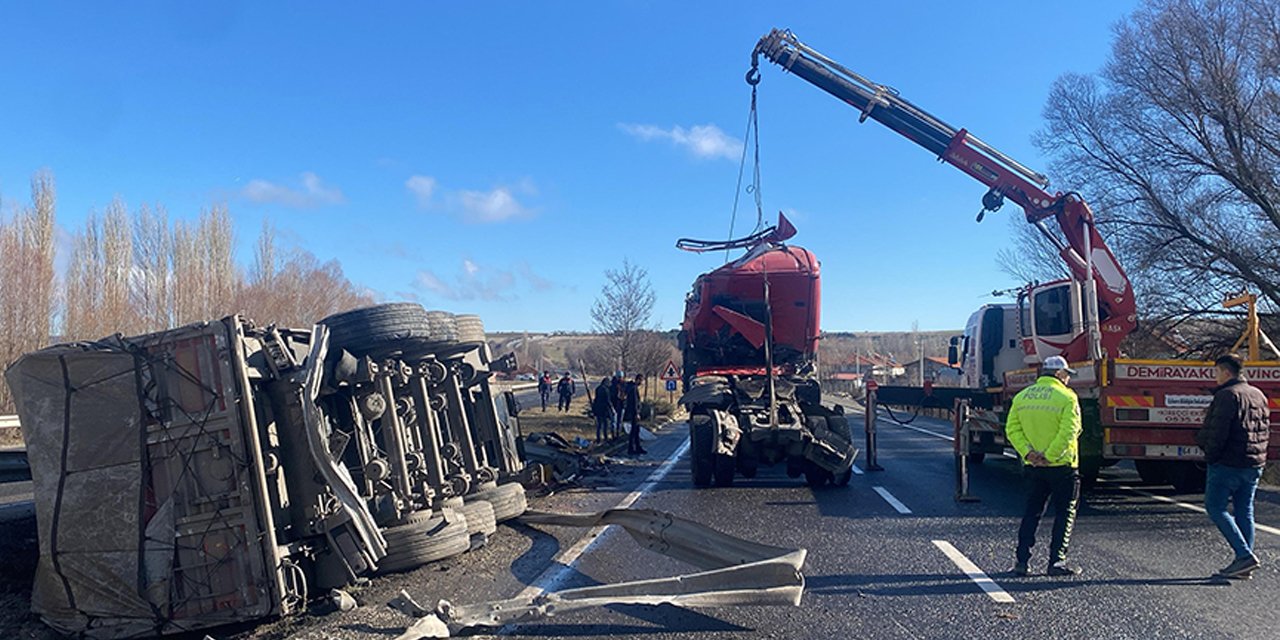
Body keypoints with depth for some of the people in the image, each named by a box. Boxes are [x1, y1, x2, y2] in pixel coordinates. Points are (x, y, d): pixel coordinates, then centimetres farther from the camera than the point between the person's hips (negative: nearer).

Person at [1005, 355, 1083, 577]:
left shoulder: (1022, 396, 6)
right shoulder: (1066, 396, -9)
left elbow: (1012, 429, 0)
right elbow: (1068, 432, -19)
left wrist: (1028, 452, -6)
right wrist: (1050, 456, -16)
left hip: (1032, 466, 5)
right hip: (1062, 467, -5)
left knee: (1031, 513, 11)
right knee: (1065, 514, 8)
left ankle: (1022, 561, 8)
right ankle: (1057, 561, 5)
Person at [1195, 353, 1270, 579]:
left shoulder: (1227, 395, -14)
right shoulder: (1259, 395, 14)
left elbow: (1218, 431, -19)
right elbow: (1266, 430, 18)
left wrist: (1210, 457, -9)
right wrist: (1257, 454, 19)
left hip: (1228, 464, -9)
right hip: (1255, 464, 9)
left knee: (1215, 508, -2)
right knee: (1244, 511, 11)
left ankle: (1245, 555, -11)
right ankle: (1244, 564, 12)